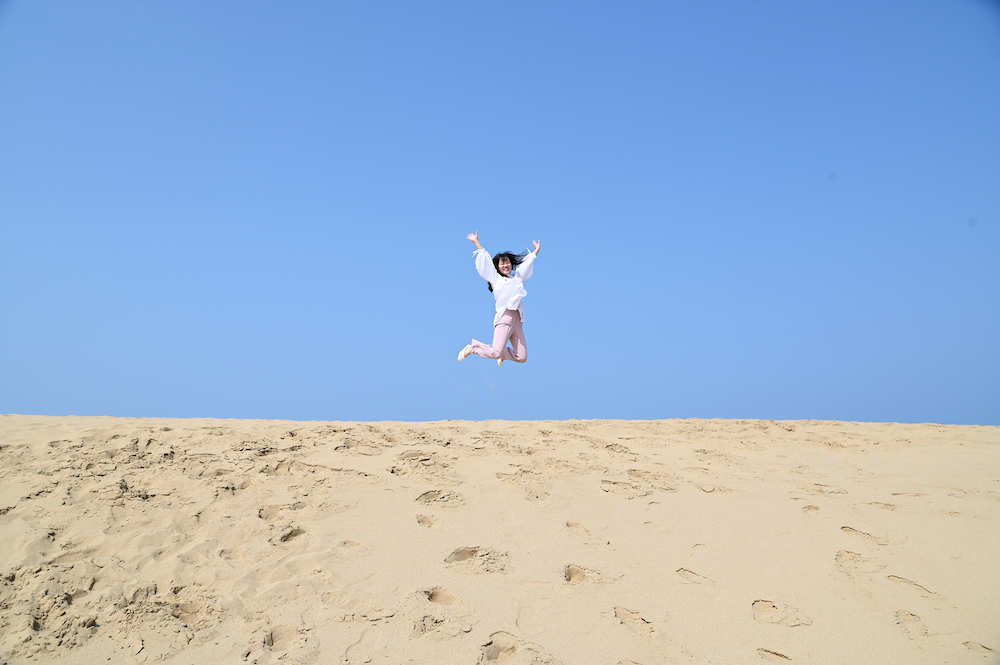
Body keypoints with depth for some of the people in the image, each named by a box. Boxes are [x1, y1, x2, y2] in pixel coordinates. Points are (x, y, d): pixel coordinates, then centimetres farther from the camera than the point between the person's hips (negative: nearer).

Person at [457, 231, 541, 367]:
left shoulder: (517, 277, 21)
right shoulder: (495, 278, 8)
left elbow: (527, 262, 35)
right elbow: (485, 260, 8)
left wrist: (536, 250, 44)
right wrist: (477, 242, 7)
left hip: (517, 320, 6)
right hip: (504, 317, -6)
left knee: (522, 357, 1)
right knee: (495, 353, -19)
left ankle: (503, 354, 32)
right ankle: (472, 348, 7)